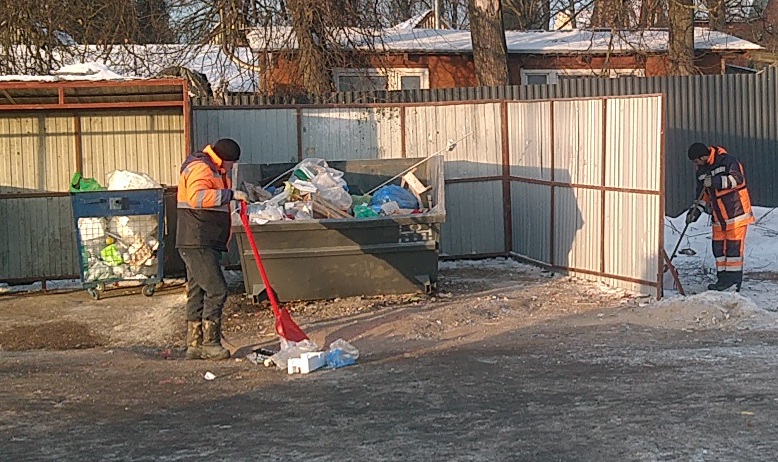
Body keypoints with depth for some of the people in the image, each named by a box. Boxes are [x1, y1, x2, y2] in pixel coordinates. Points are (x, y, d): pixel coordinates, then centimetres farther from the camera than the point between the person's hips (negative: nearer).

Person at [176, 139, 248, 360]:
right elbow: (197, 197, -32)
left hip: (206, 245, 11)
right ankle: (210, 343, -8)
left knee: (197, 292, 11)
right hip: (197, 244, -11)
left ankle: (194, 345, 14)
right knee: (216, 290, -11)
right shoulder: (200, 168, -12)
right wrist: (230, 194, -30)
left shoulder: (215, 171, 22)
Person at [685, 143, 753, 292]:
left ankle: (734, 281, -2)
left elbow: (738, 178, -22)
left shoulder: (727, 161, -10)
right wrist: (694, 212, 6)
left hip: (736, 212, -7)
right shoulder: (701, 172, 13)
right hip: (719, 217, 7)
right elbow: (703, 195, 18)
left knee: (734, 246, -6)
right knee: (718, 247, 5)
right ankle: (723, 278, 13)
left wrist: (715, 181, -27)